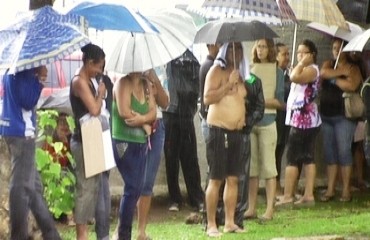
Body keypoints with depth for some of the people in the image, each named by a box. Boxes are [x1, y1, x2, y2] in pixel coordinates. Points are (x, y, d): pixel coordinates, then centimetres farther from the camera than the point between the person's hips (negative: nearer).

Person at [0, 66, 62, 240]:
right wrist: (39, 79, -15)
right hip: (22, 132, -11)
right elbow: (28, 102, -21)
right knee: (21, 187, -5)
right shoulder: (23, 71, -15)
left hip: (14, 129, 11)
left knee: (34, 186, 13)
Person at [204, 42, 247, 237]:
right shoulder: (216, 71, -7)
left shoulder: (240, 74, 15)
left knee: (233, 179, 7)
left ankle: (229, 222, 13)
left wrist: (243, 117, 8)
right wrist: (229, 84, -20)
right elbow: (207, 98, -18)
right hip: (219, 131, -7)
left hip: (236, 132, 7)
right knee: (216, 179, -5)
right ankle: (211, 225, 0)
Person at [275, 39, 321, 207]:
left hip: (303, 119, -10)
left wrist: (302, 63, -18)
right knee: (308, 157, 6)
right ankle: (308, 195, 4)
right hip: (303, 119, 10)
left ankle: (287, 196, -7)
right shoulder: (304, 70, 22)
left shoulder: (312, 69, -12)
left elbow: (294, 77, -29)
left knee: (291, 158, -8)